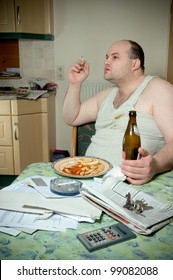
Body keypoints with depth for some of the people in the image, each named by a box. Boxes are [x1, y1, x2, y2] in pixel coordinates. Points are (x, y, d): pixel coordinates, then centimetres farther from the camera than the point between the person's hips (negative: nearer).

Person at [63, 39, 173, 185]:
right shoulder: (106, 95, 20)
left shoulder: (158, 89, -2)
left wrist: (155, 165, -34)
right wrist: (75, 84, 12)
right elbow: (71, 118, 25)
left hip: (131, 181, -7)